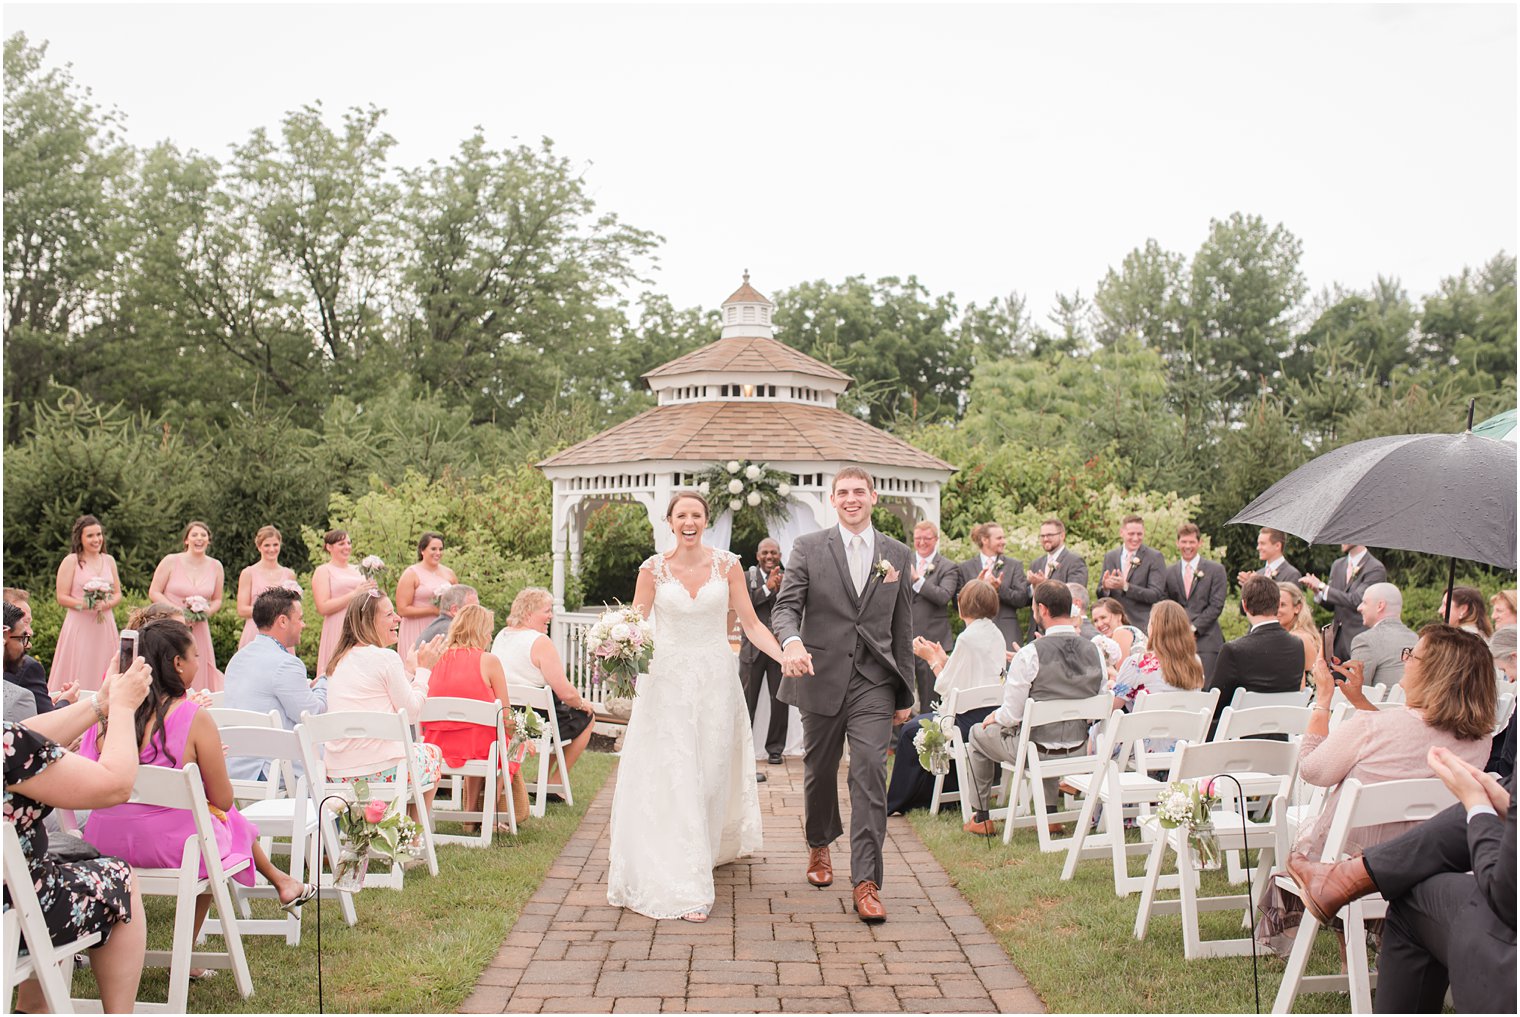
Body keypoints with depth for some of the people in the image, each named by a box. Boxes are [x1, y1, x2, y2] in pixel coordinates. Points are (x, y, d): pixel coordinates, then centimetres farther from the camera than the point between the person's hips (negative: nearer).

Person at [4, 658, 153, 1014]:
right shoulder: (8, 742, -29)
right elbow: (116, 785, -19)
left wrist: (101, 704, 12)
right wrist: (123, 706, -5)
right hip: (13, 912, -8)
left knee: (57, 863, 33)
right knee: (119, 879, 17)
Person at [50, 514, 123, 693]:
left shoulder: (109, 560, 11)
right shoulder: (71, 561, -3)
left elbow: (118, 594, 14)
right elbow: (62, 597, -6)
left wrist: (107, 604, -7)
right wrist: (85, 605, -19)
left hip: (105, 625, 4)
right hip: (79, 626, -4)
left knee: (104, 675, 5)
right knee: (78, 677, -5)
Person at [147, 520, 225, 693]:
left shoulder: (215, 566, 5)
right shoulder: (171, 561, -4)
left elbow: (217, 600, 15)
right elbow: (154, 593, -3)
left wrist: (207, 611, -7)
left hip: (199, 631, 3)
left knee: (199, 677, 2)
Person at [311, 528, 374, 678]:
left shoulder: (357, 570, 17)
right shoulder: (323, 571, 1)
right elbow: (323, 608, -10)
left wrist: (370, 590, 6)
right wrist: (354, 594, -13)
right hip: (338, 631, -5)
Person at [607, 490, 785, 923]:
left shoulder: (726, 565, 1)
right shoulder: (654, 569, 0)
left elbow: (751, 623, -1)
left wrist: (785, 656, -15)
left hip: (716, 680, 1)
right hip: (668, 681, -1)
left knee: (711, 775, 7)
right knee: (673, 779, -4)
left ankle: (707, 851, 29)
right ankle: (685, 886, -1)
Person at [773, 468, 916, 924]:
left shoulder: (898, 556, 8)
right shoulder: (808, 548, 2)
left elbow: (902, 630, 11)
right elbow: (785, 606, -5)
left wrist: (906, 694, 11)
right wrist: (791, 640, -28)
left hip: (874, 683, 0)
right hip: (821, 678, 0)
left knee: (870, 773, -10)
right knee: (819, 772, 14)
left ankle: (866, 882, -7)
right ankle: (820, 845, 41)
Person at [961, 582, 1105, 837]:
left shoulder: (1030, 655, -22)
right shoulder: (1093, 651, -7)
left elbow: (1012, 715, -20)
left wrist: (995, 717, 3)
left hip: (1035, 751, -5)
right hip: (1078, 750, 5)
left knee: (979, 733, 24)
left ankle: (980, 818, 32)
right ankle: (1049, 813, 39)